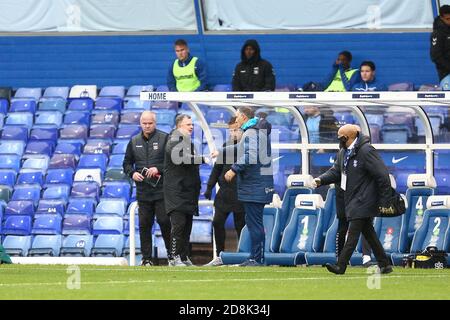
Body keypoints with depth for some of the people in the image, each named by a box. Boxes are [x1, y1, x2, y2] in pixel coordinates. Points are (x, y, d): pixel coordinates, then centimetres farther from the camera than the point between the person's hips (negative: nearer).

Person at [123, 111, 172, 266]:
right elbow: (127, 163, 18)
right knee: (144, 224, 4)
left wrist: (158, 169, -17)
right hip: (142, 191, 4)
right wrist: (132, 173, -3)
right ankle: (146, 258, 9)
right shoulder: (134, 141, 12)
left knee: (164, 221, -6)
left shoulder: (164, 138, -1)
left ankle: (171, 253, 10)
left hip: (161, 190, -4)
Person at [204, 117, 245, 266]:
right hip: (224, 192, 5)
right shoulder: (226, 146, 10)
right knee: (217, 222, 0)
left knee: (240, 225, 0)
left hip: (241, 194, -5)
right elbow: (217, 168, 14)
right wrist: (209, 187, 11)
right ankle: (219, 256, 9)